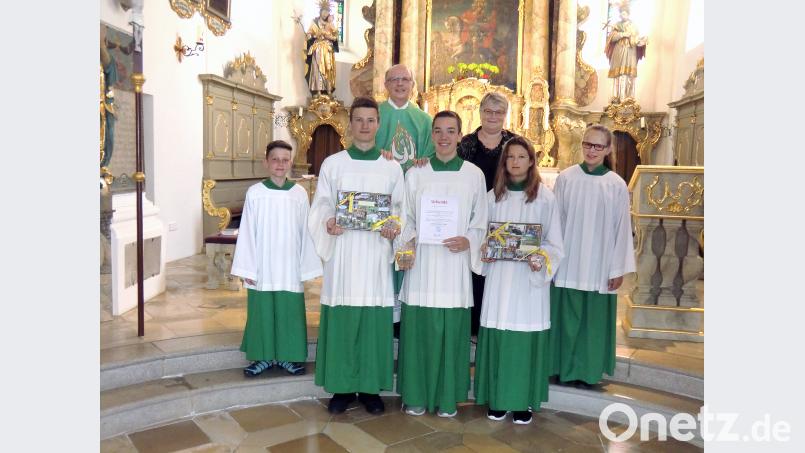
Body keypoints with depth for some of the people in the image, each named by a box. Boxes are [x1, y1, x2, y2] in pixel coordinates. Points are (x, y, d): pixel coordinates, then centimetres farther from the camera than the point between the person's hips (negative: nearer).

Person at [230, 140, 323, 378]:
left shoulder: (299, 193, 0)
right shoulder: (254, 193, -2)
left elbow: (305, 232, 2)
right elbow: (247, 232, -1)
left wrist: (307, 267, 1)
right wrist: (246, 268, -4)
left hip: (290, 267, 1)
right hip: (262, 267, 0)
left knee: (290, 310, 7)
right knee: (262, 311, 7)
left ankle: (288, 355, 22)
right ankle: (264, 356, 23)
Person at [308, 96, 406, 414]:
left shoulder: (392, 168, 9)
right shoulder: (332, 164, 6)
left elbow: (401, 209, 9)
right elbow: (321, 207, 4)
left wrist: (394, 229, -12)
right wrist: (328, 223, -17)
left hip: (376, 253, 1)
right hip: (342, 252, 0)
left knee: (375, 321, 3)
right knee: (341, 320, 2)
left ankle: (371, 387, 17)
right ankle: (342, 387, 16)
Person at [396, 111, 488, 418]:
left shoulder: (474, 174, 5)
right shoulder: (416, 173, 6)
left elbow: (480, 222, 7)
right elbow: (405, 216, 7)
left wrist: (468, 241, -11)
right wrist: (408, 240, -11)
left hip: (455, 262, 0)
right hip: (421, 260, 0)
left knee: (452, 330, 4)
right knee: (418, 328, 3)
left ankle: (448, 398, 20)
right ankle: (417, 395, 19)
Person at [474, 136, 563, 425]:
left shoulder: (545, 198, -2)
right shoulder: (493, 196, 6)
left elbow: (554, 243, 0)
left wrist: (541, 259, -17)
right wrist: (484, 251, -7)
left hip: (531, 279, -2)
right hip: (499, 277, 2)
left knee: (527, 337, 2)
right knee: (497, 337, 4)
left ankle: (524, 401, 16)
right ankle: (498, 398, 18)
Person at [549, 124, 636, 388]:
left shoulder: (616, 185, -1)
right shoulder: (566, 178, -1)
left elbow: (622, 228, 0)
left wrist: (619, 268, -1)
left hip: (599, 266, 0)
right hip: (568, 264, 0)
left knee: (594, 318, 8)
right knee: (566, 317, 6)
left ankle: (588, 370, 23)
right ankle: (565, 368, 22)